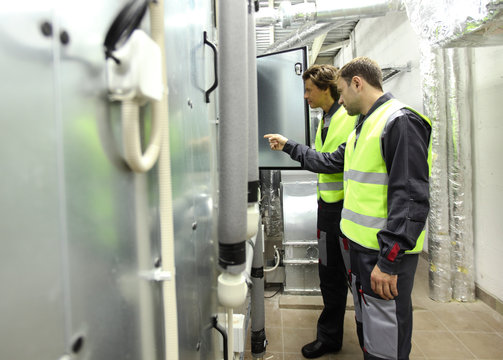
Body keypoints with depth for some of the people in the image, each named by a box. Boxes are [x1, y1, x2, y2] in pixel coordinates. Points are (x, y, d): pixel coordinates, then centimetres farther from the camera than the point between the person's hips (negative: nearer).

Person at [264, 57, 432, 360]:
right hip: (362, 245, 10)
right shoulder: (365, 126, 16)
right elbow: (330, 162, 24)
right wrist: (289, 146, 28)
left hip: (387, 253, -10)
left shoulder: (401, 121, -16)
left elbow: (412, 198, -23)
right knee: (366, 326, 24)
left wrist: (388, 261, -24)